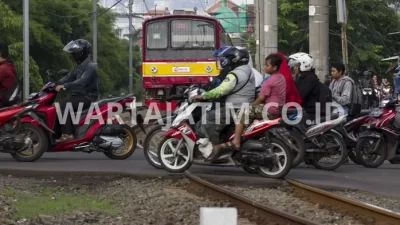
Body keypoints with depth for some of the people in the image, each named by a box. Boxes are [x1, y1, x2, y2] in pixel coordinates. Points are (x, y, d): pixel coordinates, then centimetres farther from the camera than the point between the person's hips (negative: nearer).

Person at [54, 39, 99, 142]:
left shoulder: (90, 67, -13)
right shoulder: (79, 66, 20)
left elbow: (81, 82, -28)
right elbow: (69, 77, 11)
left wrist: (64, 86, -36)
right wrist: (56, 84, -5)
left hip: (88, 97, -10)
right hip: (79, 96, 10)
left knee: (63, 105, -26)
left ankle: (67, 134, -29)